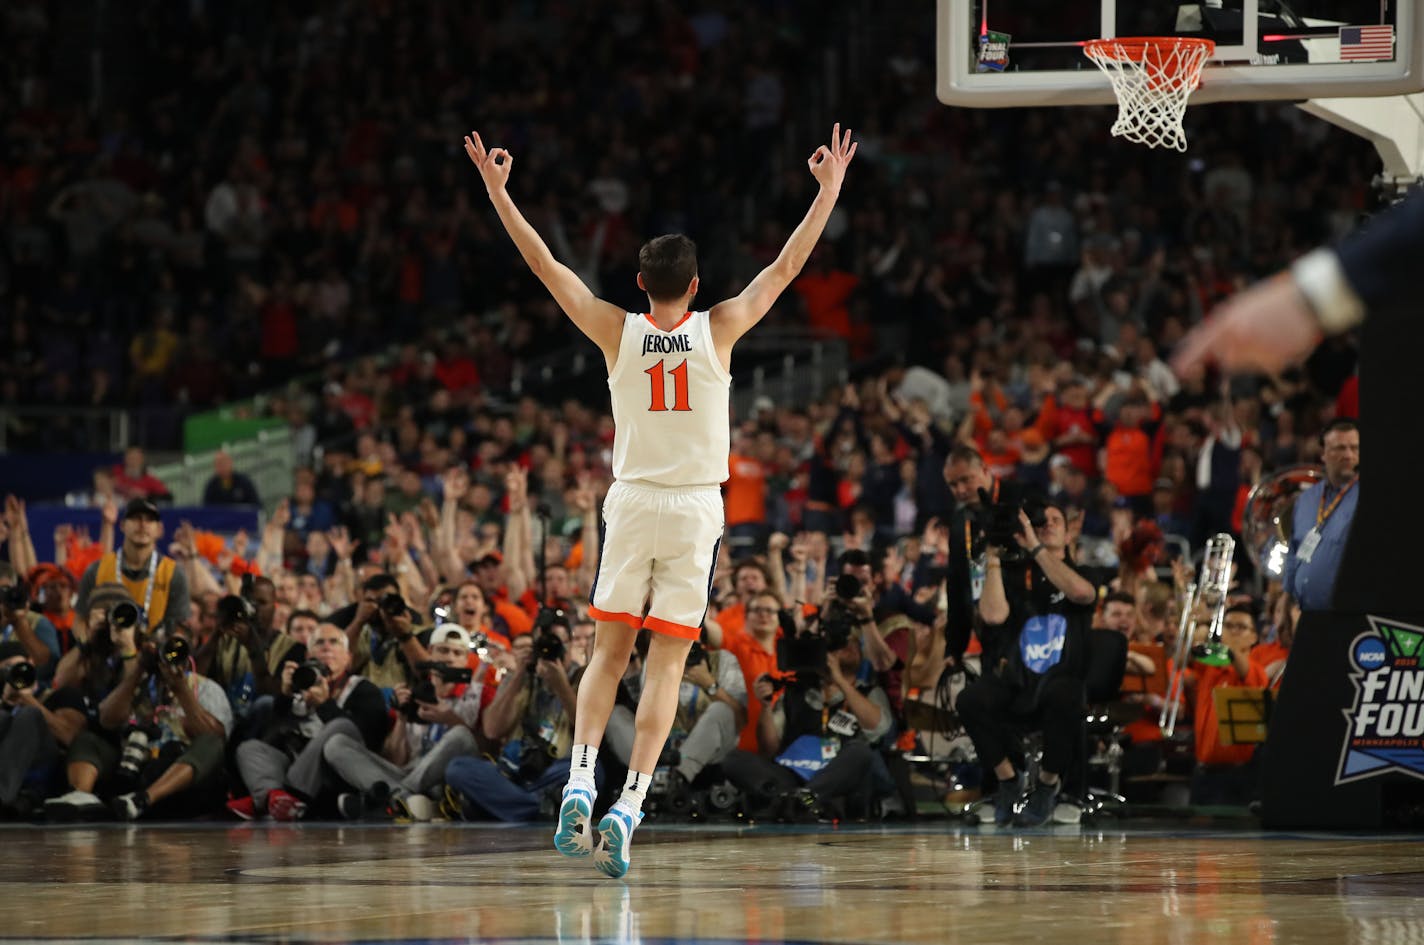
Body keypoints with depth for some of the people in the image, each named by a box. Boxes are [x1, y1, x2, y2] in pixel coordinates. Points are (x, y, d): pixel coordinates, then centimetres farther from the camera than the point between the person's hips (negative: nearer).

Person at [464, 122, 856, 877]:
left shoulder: (616, 332, -2)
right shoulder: (718, 329, -4)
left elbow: (544, 264, 4)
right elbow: (788, 264, 5)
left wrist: (497, 189, 11)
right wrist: (829, 189, 14)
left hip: (632, 503, 1)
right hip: (695, 507, -1)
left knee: (609, 652, 11)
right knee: (666, 662, -1)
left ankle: (579, 782, -7)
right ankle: (628, 806, -12)